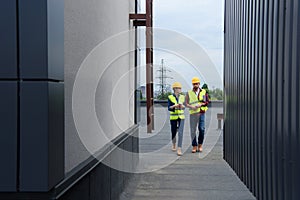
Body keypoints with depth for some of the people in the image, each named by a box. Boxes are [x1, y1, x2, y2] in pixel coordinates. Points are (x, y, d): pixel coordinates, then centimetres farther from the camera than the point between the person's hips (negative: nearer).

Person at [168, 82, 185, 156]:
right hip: (173, 117, -1)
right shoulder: (170, 97, -6)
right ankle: (173, 144, 40)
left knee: (180, 133, -12)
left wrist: (182, 106, -13)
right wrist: (174, 106, -28)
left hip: (181, 117, 1)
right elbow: (169, 108, -10)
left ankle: (179, 149, -14)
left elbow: (183, 107, 9)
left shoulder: (182, 97, 4)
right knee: (173, 132, 11)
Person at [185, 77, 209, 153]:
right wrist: (191, 107, -14)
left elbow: (207, 102, 6)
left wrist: (200, 104, -11)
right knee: (193, 130, -1)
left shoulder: (203, 92, 8)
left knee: (202, 129, -4)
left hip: (201, 113, 0)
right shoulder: (189, 93, 8)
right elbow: (186, 103, 5)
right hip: (193, 113, 0)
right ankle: (194, 146, 8)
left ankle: (200, 145, 13)